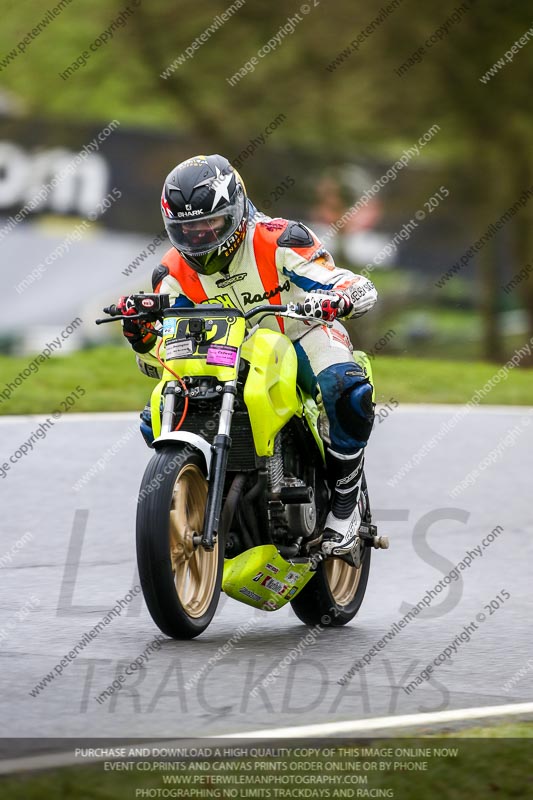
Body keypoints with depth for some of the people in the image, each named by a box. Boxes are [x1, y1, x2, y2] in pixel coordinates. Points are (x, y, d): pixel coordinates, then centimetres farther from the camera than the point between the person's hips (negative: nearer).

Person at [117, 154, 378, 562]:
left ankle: (345, 501, -19)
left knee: (347, 391, -38)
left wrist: (332, 299, -47)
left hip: (301, 338, -4)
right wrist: (140, 335, -24)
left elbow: (363, 290, -23)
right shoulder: (176, 273, -3)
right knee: (157, 420, -15)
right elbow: (157, 364, -2)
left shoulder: (279, 242, -17)